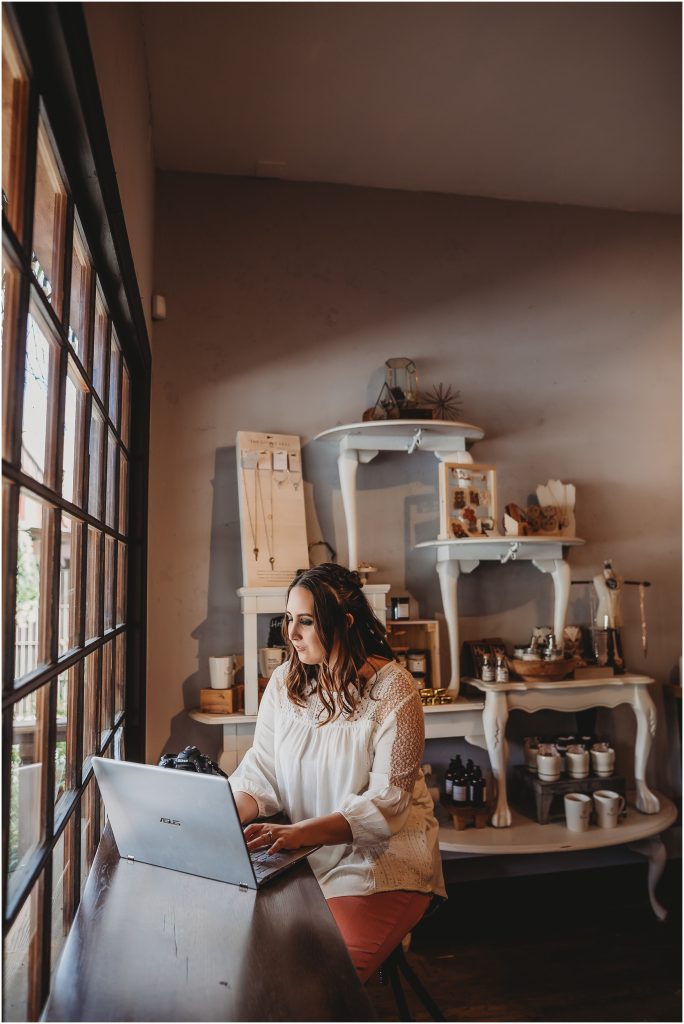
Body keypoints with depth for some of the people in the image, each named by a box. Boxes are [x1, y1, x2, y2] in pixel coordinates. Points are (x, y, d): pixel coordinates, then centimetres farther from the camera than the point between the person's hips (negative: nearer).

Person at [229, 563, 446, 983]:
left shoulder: (394, 690, -15)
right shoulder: (284, 682, 1)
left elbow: (384, 804, -19)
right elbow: (260, 773, 1)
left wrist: (298, 833, -31)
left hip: (382, 858, -4)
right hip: (301, 854, 5)